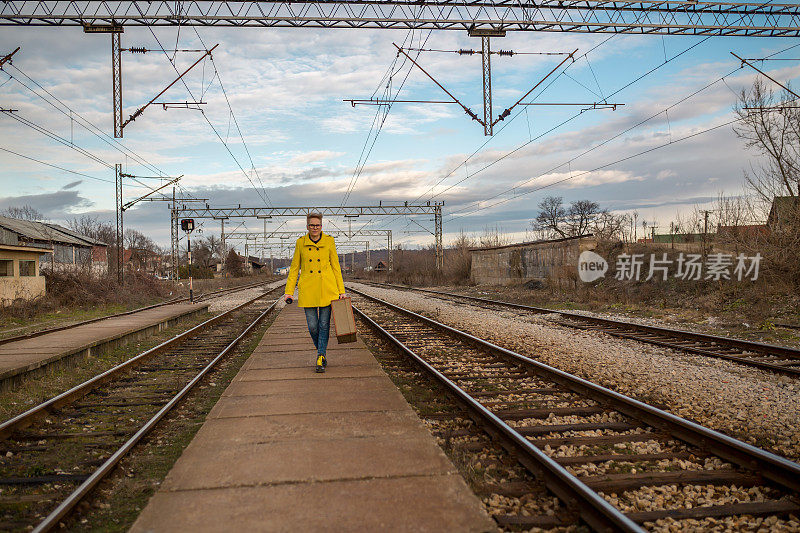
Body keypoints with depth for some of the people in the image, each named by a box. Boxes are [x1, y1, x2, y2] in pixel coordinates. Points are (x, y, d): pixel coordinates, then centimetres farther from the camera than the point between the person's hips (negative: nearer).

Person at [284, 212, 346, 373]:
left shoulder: (329, 241, 1)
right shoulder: (301, 243, 3)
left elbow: (336, 266, 5)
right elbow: (294, 268, 7)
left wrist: (341, 290, 1)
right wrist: (289, 291, 2)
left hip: (327, 289, -1)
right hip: (308, 290, 1)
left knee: (324, 324, -1)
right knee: (313, 325, 1)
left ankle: (321, 358, 8)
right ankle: (322, 353, 25)